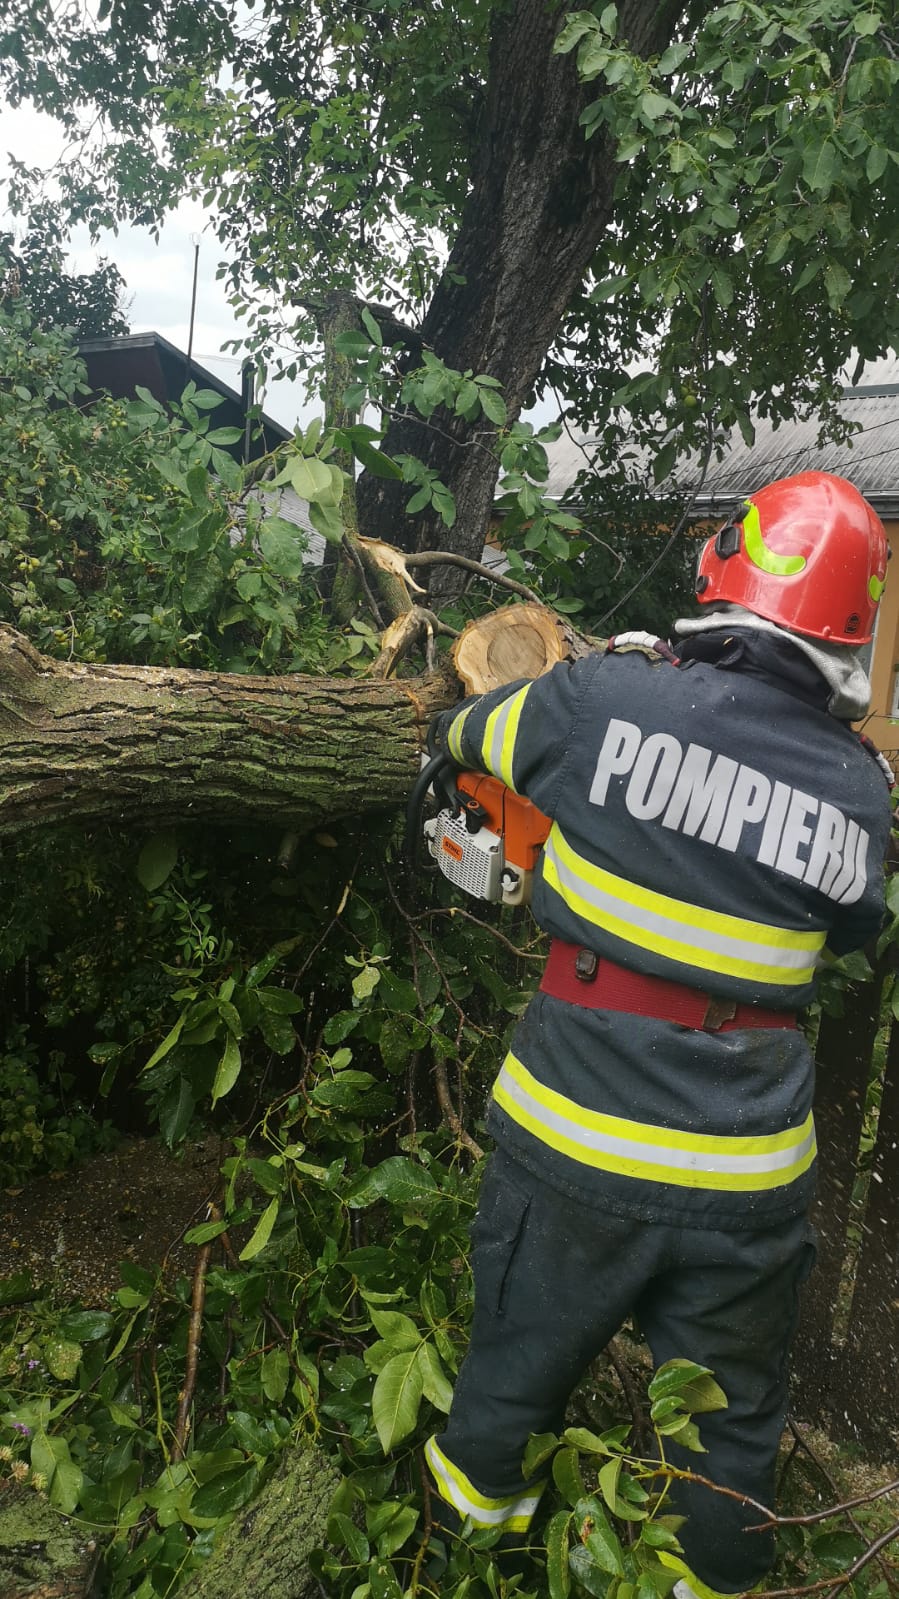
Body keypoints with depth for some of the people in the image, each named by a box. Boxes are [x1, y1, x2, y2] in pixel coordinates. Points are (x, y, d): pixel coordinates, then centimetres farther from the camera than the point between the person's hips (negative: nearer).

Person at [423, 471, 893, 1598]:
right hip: (745, 1176, 1)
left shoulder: (610, 697, -14)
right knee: (732, 1413, 25)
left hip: (574, 1145, 0)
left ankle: (477, 1506, 52)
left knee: (523, 1352, 26)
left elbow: (466, 734, 6)